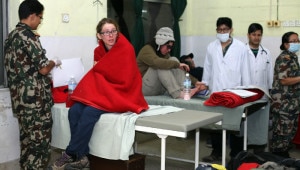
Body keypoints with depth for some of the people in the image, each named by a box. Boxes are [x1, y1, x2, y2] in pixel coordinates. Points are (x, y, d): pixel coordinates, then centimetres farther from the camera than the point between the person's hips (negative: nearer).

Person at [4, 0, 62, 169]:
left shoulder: (11, 36, 13)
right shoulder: (29, 36, -15)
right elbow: (43, 69, -17)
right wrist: (54, 62, 2)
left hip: (19, 97, 9)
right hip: (35, 98, -9)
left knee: (27, 138, 17)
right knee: (39, 141, -2)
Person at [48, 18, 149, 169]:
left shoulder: (126, 49, -13)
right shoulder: (98, 51, 8)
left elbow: (124, 80, -19)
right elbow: (97, 75, 15)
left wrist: (100, 68, -11)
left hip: (121, 93, -7)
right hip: (101, 91, 7)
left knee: (89, 112, -30)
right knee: (74, 111, -20)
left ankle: (70, 155, -17)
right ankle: (81, 157, -20)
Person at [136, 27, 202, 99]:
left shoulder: (165, 54, 10)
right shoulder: (146, 50, -13)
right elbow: (157, 62, -34)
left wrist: (195, 81, -6)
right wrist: (177, 64, -35)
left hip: (159, 90, 7)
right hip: (144, 88, -6)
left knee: (173, 60, -10)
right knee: (161, 66, -28)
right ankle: (177, 94, -38)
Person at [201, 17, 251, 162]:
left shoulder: (240, 47, 0)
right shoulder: (211, 47, 7)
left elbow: (245, 70, 1)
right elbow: (207, 68, 13)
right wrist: (205, 84, 10)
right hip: (215, 91, 2)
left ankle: (236, 154, 17)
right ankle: (216, 152, 18)